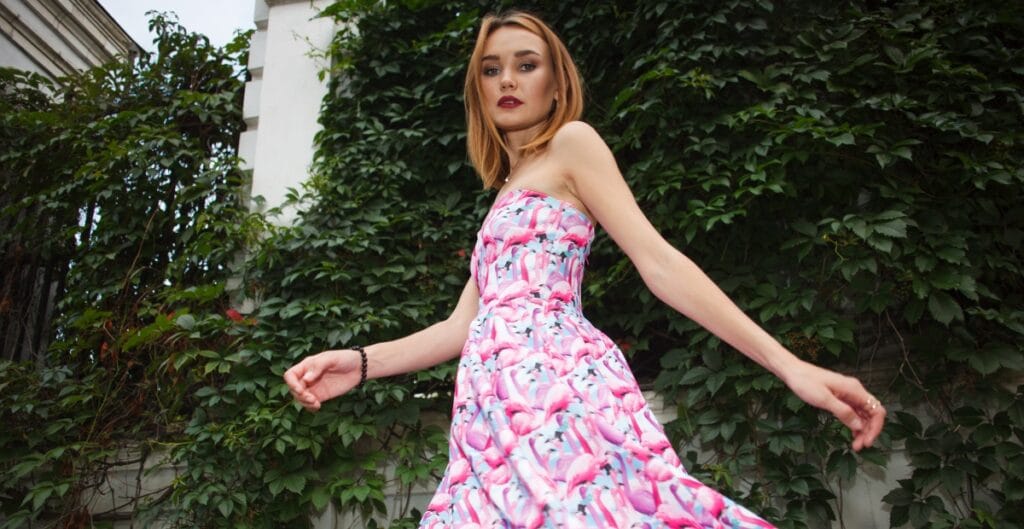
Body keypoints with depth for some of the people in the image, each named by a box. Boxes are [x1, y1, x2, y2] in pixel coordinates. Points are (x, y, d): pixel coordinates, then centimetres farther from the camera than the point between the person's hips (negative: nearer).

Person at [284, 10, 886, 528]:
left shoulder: (572, 142, 7)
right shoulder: (506, 196, 29)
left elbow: (659, 261, -3)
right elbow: (465, 324, 20)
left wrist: (790, 366, -11)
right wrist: (361, 362, 8)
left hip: (553, 381, -7)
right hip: (497, 404, 7)